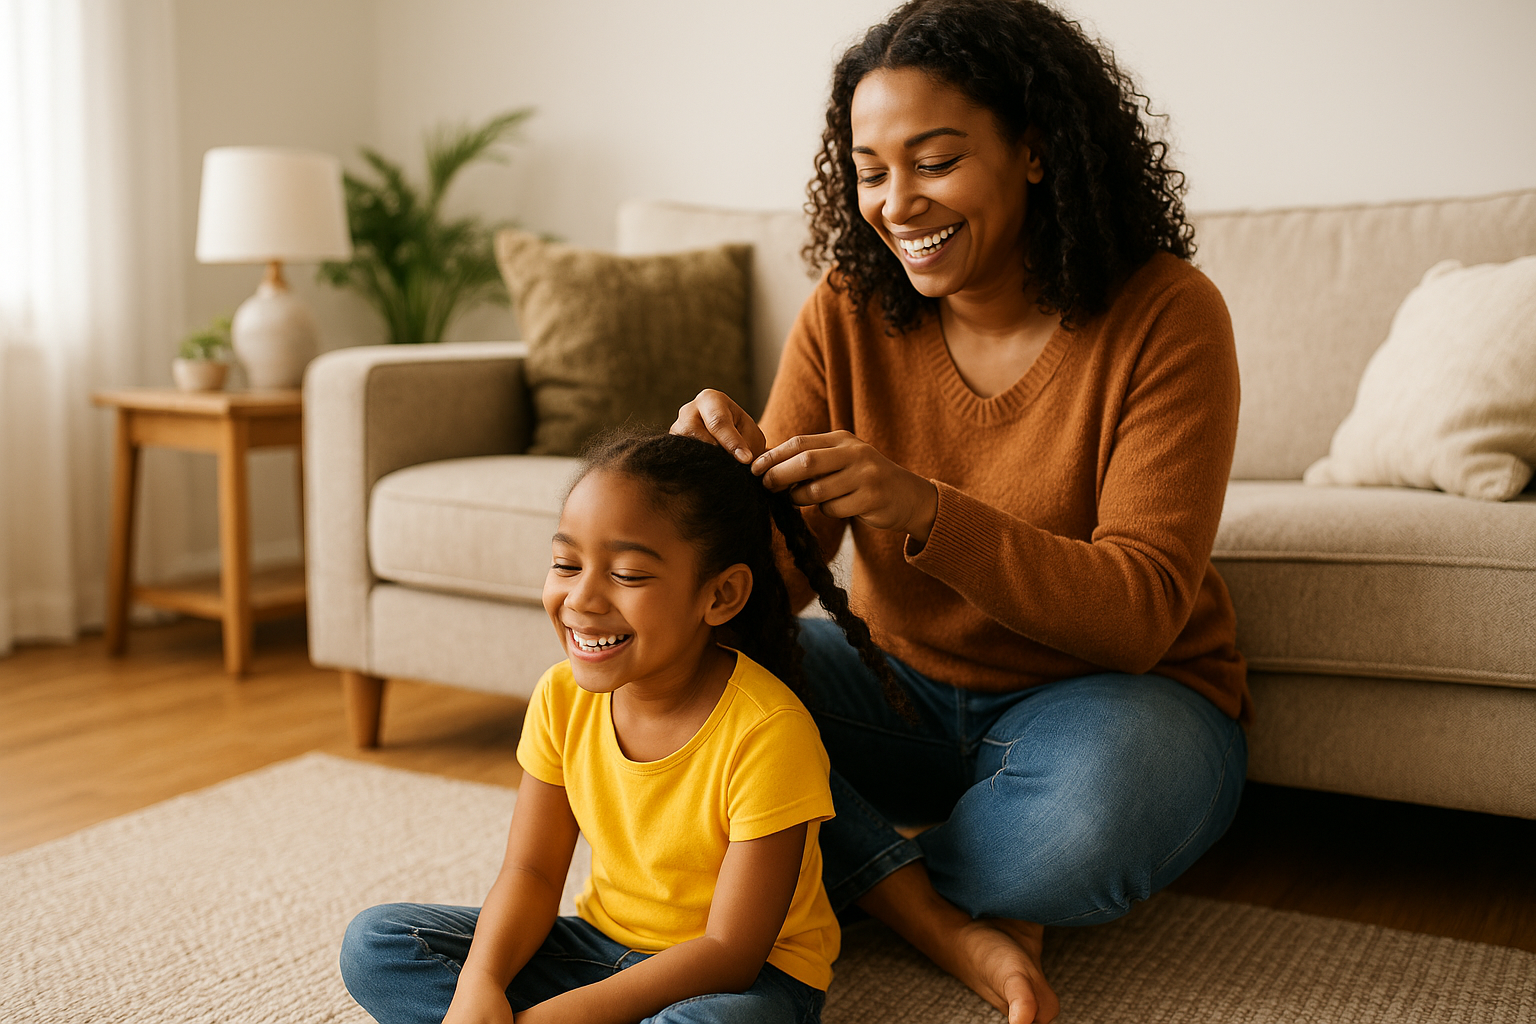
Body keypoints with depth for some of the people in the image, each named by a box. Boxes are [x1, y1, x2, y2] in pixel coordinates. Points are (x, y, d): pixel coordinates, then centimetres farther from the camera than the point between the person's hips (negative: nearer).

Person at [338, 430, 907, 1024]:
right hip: (605, 945, 6)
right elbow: (531, 871, -3)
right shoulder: (562, 698, -8)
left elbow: (731, 951, -24)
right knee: (373, 944, -5)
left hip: (754, 973, -5)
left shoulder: (766, 732, -27)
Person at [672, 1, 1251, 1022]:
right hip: (906, 688, 4)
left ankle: (877, 879, -4)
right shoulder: (848, 316, -6)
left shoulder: (1167, 314, -16)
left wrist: (925, 512, -37)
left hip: (1117, 697, -3)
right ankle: (957, 926, -16)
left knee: (1090, 804, -37)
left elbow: (1140, 613, -23)